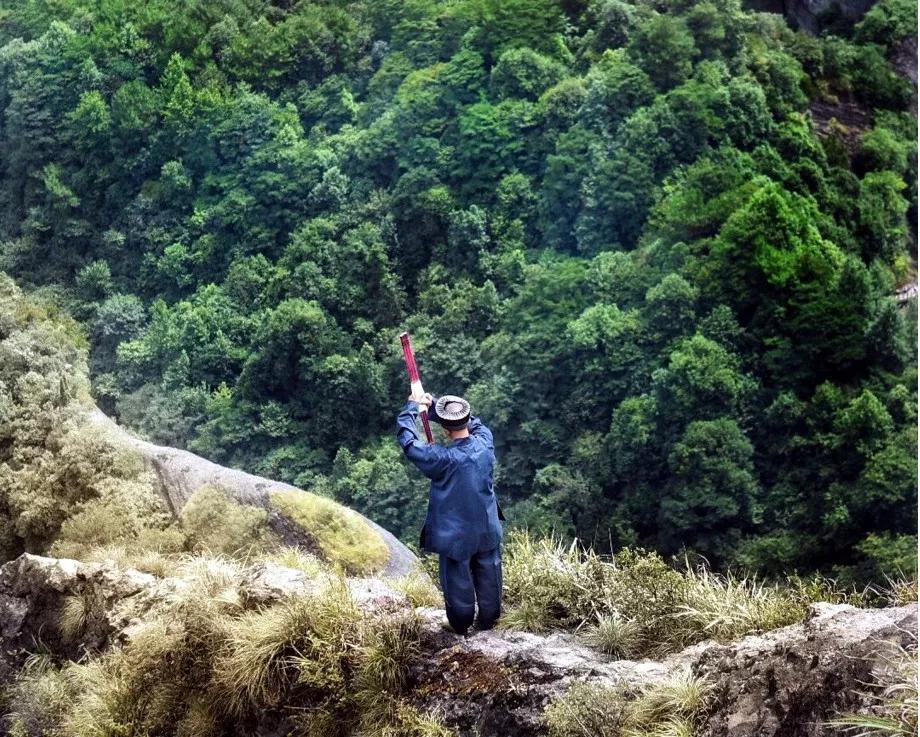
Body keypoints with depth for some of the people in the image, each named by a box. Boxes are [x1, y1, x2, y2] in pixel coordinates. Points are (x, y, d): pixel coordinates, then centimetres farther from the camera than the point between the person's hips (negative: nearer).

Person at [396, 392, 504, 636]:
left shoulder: (443, 458, -29)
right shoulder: (485, 442, -17)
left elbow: (407, 440, -21)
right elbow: (474, 423, 4)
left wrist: (412, 406, -8)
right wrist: (432, 406, 0)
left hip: (455, 533, -4)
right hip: (487, 530, 4)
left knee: (458, 579, 16)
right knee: (488, 576, 22)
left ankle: (461, 626, 33)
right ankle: (488, 620, 38)